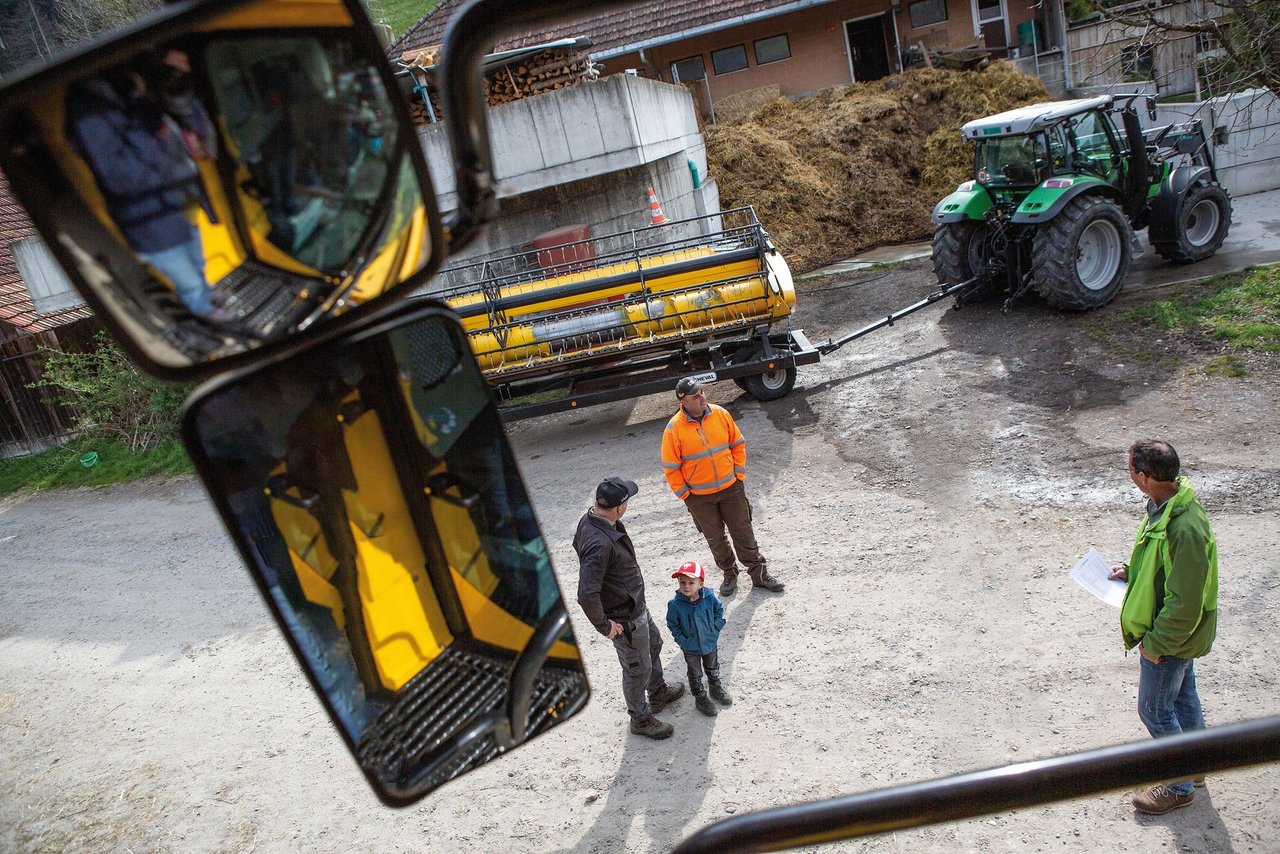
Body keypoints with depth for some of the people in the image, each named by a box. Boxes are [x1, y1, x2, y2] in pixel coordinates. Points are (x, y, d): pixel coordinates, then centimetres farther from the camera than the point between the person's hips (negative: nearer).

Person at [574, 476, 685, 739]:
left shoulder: (591, 518, -10)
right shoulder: (600, 543, -40)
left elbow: (578, 544, 12)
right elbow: (587, 594, -41)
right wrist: (604, 626, -25)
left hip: (635, 605, 10)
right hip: (625, 618, -10)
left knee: (653, 643, 31)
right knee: (638, 669, 14)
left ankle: (658, 693, 56)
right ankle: (641, 718, 38)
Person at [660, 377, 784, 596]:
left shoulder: (720, 414, -7)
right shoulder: (674, 429, -16)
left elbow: (738, 444, 6)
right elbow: (670, 468, -8)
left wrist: (739, 474, 2)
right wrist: (684, 494, -6)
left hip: (731, 487, 2)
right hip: (699, 497, -2)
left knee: (744, 532, 9)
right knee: (715, 537, 13)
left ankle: (759, 573, 23)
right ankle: (729, 574, 33)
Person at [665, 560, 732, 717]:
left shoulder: (709, 596, -21)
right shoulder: (675, 604, -26)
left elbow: (719, 610, 0)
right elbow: (673, 625, -12)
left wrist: (716, 627, -6)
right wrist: (682, 640, -16)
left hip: (710, 642, 3)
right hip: (690, 648, -2)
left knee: (713, 668, 27)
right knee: (695, 674, 17)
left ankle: (716, 688, 51)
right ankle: (700, 697, 37)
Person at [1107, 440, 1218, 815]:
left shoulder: (1184, 528, -35)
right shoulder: (1165, 505, -4)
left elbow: (1185, 600, -29)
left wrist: (1156, 643, -20)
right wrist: (1131, 572, 4)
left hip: (1171, 636, -9)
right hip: (1179, 633, 9)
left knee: (1155, 708, 6)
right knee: (1182, 695, 24)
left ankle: (1178, 787, 24)